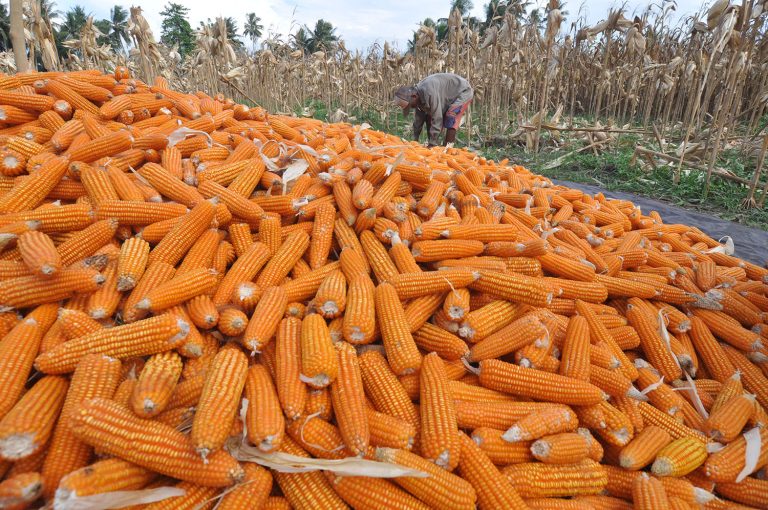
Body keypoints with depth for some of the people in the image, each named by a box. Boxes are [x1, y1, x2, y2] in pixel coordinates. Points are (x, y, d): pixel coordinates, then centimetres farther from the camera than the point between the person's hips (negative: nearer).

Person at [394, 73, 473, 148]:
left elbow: (437, 118, -37)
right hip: (449, 96, 9)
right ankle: (430, 142, 8)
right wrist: (415, 140, 4)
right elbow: (418, 119, 1)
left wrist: (433, 144, -33)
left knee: (450, 119, -27)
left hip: (463, 92, -9)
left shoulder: (429, 92, -39)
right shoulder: (418, 93, -10)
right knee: (429, 117, 3)